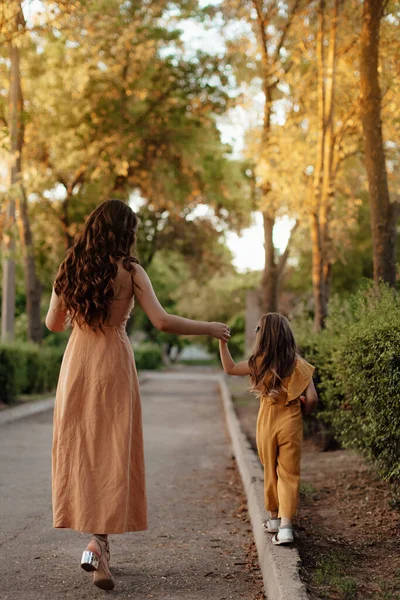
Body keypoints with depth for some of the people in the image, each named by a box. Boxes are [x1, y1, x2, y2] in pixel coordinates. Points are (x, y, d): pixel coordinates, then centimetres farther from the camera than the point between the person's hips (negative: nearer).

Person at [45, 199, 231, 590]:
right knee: (112, 452, 2)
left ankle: (94, 536, 18)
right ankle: (98, 541, -9)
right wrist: (210, 329, -5)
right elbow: (161, 322, -16)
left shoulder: (69, 268, 3)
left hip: (76, 360, 4)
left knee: (79, 450, 12)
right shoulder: (129, 271, -8)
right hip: (113, 364, -4)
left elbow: (53, 323, 11)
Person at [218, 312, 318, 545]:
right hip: (291, 424, -1)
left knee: (271, 472, 18)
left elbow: (229, 368, 6)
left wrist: (222, 342, 10)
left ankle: (274, 517, 32)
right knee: (289, 474, 2)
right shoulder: (298, 364, -8)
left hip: (267, 425, 1)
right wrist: (302, 412, 9)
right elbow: (312, 399, -11)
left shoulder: (259, 363, -7)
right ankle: (286, 525, -8)